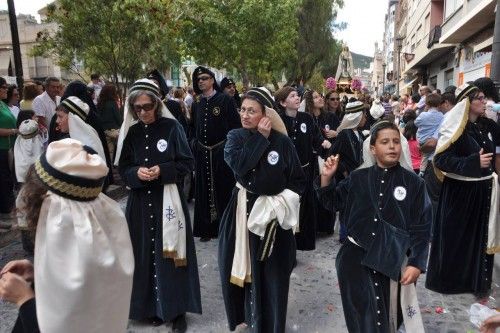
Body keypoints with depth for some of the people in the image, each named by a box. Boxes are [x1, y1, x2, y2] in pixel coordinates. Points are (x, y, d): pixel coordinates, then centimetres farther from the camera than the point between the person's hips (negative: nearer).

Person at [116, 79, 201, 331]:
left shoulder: (172, 127, -5)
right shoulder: (130, 132, 5)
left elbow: (186, 163, -4)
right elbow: (123, 169, 7)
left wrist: (161, 171, -19)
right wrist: (137, 173, -14)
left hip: (168, 200, -3)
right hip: (140, 201, 3)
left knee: (169, 253, 3)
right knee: (144, 255, 8)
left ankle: (176, 309, 18)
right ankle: (151, 307, 25)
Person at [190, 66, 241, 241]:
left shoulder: (225, 100, -5)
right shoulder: (196, 104, 11)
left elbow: (236, 125, -7)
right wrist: (193, 142, 6)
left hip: (222, 152, -4)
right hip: (202, 153, 5)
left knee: (224, 188, 1)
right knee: (204, 190, 8)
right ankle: (207, 228, 19)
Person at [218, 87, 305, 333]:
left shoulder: (282, 141, -5)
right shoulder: (235, 137, 0)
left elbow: (299, 181, 1)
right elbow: (238, 165, -21)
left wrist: (280, 201, -13)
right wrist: (260, 137, -16)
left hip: (273, 215, -1)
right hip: (243, 212, 2)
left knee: (271, 274, 7)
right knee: (244, 269, 8)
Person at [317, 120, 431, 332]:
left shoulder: (413, 182, -2)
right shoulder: (358, 178, 3)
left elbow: (421, 227, 0)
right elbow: (333, 203, 11)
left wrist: (416, 263, -6)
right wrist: (326, 178, -5)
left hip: (391, 257, -1)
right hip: (356, 250, 1)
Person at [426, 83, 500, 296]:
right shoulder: (455, 128, -16)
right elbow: (441, 159, -22)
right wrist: (474, 162, -27)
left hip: (482, 190, 7)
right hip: (460, 192, -7)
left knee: (480, 235, 15)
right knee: (456, 236, 4)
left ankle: (476, 279, 32)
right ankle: (447, 279, 22)